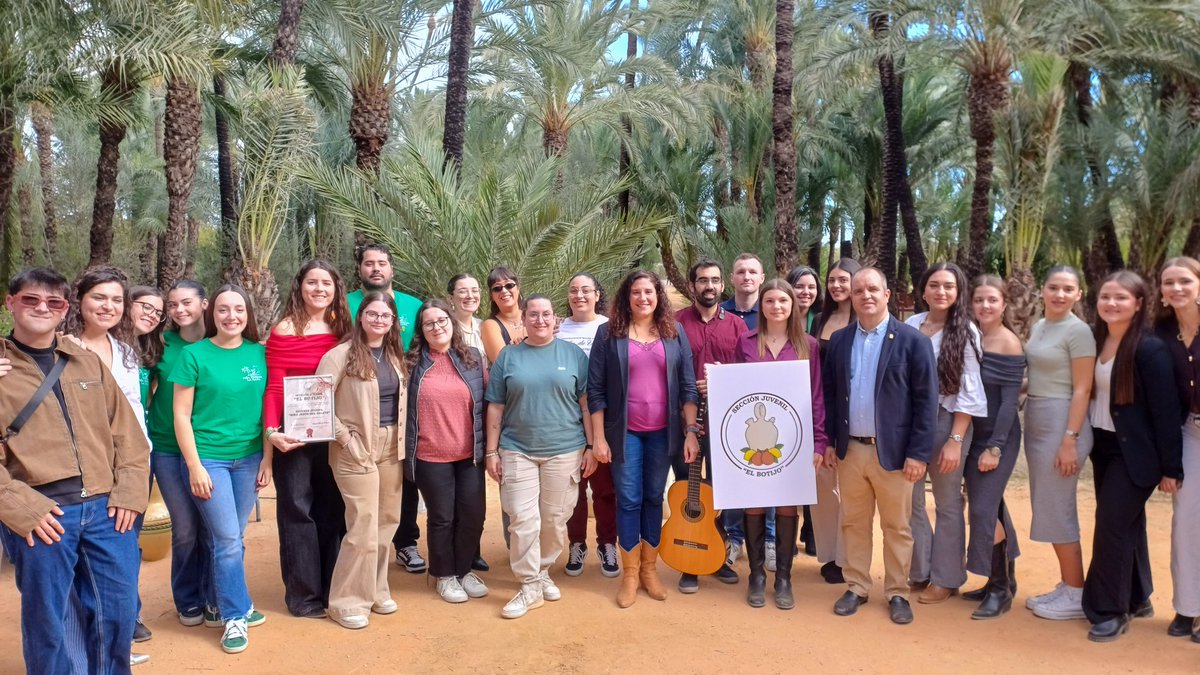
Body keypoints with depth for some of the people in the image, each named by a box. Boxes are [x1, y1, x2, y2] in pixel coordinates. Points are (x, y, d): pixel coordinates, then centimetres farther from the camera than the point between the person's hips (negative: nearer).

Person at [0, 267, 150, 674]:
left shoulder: (88, 362, 12)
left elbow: (126, 431, 9)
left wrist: (130, 492, -1)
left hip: (106, 508, 3)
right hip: (41, 517, -3)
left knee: (119, 611, 10)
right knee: (46, 618, 8)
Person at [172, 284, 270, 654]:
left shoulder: (259, 353, 2)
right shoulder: (194, 354, -7)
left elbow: (268, 408, 6)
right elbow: (181, 415, -7)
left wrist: (267, 458, 3)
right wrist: (194, 466, -10)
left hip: (249, 458, 3)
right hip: (208, 457, -3)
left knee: (231, 538, 12)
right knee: (227, 540, 0)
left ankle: (230, 601, 31)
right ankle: (235, 616, 13)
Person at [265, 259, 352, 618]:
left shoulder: (342, 329, 6)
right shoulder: (283, 331, -7)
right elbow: (274, 388, -11)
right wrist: (272, 430, -24)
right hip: (295, 435, -4)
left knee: (333, 509, 13)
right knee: (298, 511, 5)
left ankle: (331, 589, 26)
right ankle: (303, 595, 16)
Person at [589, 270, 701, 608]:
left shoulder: (674, 332, 4)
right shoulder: (609, 333, -2)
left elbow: (688, 386, 3)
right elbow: (595, 390, -3)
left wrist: (691, 431, -4)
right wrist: (599, 438, -7)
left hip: (663, 431, 2)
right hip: (625, 432, -2)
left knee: (654, 498, 11)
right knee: (629, 501, 4)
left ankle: (650, 569, 25)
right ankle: (630, 575, 18)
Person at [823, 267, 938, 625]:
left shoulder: (913, 340, -7)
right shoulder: (838, 340, 5)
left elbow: (926, 401, -8)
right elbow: (829, 394, 9)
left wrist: (918, 453, -12)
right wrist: (828, 441, 4)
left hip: (893, 451, -3)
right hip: (850, 449, 3)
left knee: (896, 527, 10)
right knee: (853, 523, 13)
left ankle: (897, 593, 24)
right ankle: (856, 587, 27)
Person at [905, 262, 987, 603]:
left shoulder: (965, 332, -5)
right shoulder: (910, 325, 3)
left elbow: (969, 391, -7)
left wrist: (956, 440, -13)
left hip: (946, 422, -3)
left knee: (947, 504, 9)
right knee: (910, 501, 9)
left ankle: (945, 579, 23)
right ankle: (918, 572, 25)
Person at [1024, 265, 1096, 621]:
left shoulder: (1078, 331, -11)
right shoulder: (1039, 327, 12)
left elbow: (1082, 389, -14)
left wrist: (1070, 439, -18)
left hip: (1062, 423, -8)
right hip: (1036, 424, 8)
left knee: (1056, 510, -2)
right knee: (1051, 509, 13)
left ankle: (1076, 595, 11)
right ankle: (1066, 585, 25)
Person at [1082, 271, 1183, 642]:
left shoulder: (1150, 348, -16)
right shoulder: (1096, 341, 4)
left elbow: (1166, 409, -15)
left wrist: (1171, 466, -14)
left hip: (1135, 452, -7)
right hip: (1103, 447, 7)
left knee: (1112, 524, -7)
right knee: (1126, 523, 16)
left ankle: (1109, 611, 5)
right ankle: (1136, 598, 30)